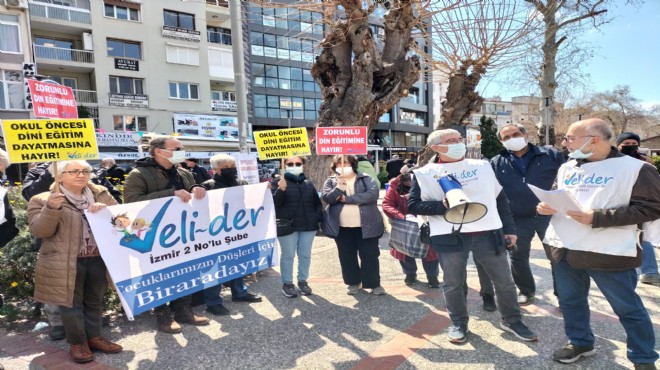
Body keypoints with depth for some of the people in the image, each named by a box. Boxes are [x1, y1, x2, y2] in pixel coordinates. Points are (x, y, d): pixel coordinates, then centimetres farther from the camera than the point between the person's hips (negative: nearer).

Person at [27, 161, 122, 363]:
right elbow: (39, 231, -11)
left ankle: (94, 337, 29)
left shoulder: (101, 194, 8)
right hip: (66, 263, -3)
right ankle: (77, 343, 20)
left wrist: (106, 210, -14)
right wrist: (51, 208, -26)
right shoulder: (42, 200, -2)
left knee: (95, 301, 14)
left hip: (98, 259, 4)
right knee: (71, 303, 5)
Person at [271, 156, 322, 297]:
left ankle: (303, 281, 24)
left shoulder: (309, 184, 13)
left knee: (305, 255, 10)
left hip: (308, 225, 4)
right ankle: (287, 283, 15)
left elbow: (317, 202, 18)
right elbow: (274, 203, -11)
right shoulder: (278, 183, 0)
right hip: (288, 226, -4)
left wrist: (318, 217, 3)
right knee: (288, 255, 3)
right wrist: (280, 190, -29)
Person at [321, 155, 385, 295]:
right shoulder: (331, 181, 7)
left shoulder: (365, 179, 0)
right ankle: (353, 282, 28)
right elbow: (326, 198, -7)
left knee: (369, 255, 4)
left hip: (366, 226, -2)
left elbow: (373, 194, -17)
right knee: (347, 256, 11)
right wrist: (339, 188, -25)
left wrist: (347, 198, -17)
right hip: (342, 227, 2)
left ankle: (374, 283, 18)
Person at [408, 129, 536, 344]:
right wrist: (444, 205, -16)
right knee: (453, 283, 9)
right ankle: (458, 324, 30)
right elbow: (413, 205, -4)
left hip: (488, 233, 3)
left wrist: (509, 228, 9)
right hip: (449, 236, -2)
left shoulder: (482, 166, 11)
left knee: (504, 281, 12)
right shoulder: (425, 173, 1)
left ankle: (512, 321, 34)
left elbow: (500, 198, 15)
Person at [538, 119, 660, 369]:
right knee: (570, 300, 18)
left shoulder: (635, 168, -9)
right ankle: (580, 342, 39)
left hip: (609, 254, -5)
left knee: (628, 308, 11)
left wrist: (597, 217, -21)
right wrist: (546, 206, -3)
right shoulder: (567, 168, 11)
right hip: (565, 249, 6)